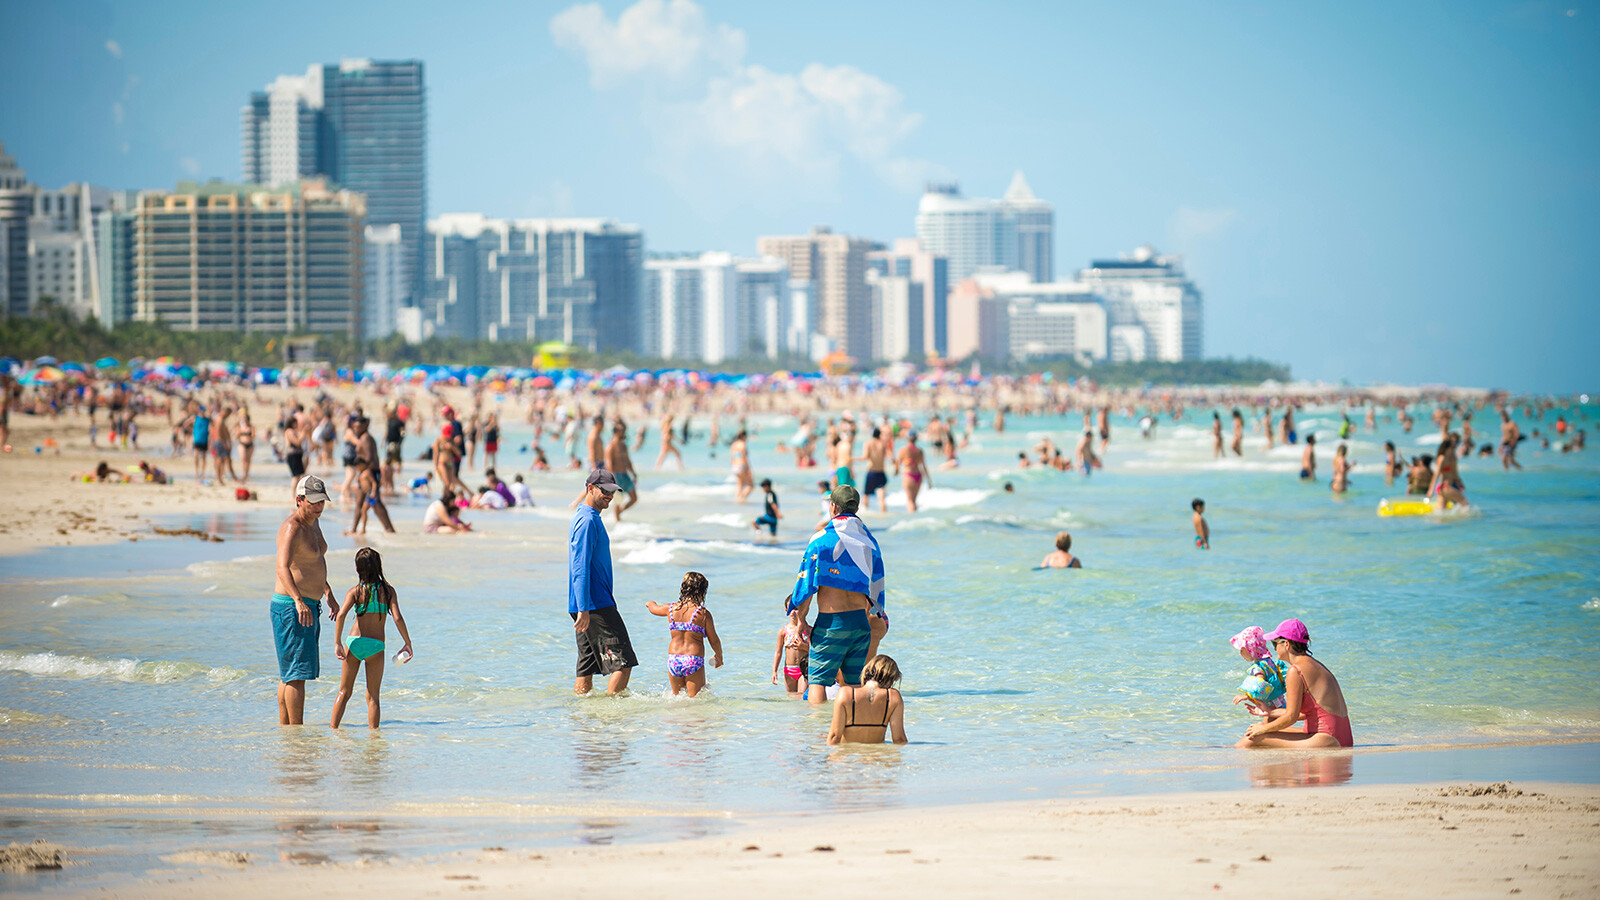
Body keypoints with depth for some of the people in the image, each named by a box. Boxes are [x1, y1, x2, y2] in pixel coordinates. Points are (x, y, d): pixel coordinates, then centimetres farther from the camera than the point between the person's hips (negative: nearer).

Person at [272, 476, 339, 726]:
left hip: (308, 607, 10)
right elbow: (283, 568, -33)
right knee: (297, 672, -12)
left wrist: (329, 595, 34)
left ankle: (284, 727, 21)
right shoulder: (292, 528, -18)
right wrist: (299, 601, -46)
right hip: (290, 608, -10)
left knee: (289, 673, 15)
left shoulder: (313, 522, 13)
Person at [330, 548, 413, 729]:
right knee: (372, 697, 6)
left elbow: (341, 614, -13)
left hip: (354, 642, 1)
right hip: (376, 646, -1)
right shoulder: (388, 590, 2)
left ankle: (333, 728, 10)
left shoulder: (355, 591, 2)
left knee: (344, 692, 13)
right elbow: (398, 618, -7)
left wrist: (337, 643, -10)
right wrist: (408, 644, 0)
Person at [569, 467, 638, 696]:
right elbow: (580, 568, -20)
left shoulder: (588, 518, 19)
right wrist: (583, 609, -24)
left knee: (587, 668, 10)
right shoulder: (587, 521, -14)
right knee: (622, 663, -10)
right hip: (595, 606, -10)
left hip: (587, 607, 10)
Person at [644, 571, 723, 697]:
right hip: (694, 661, -4)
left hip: (673, 659, 4)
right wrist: (719, 658, 20)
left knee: (677, 696, 19)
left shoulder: (671, 609, 4)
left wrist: (650, 603, 52)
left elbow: (654, 608, 28)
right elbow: (714, 641, 1)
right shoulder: (704, 614, -7)